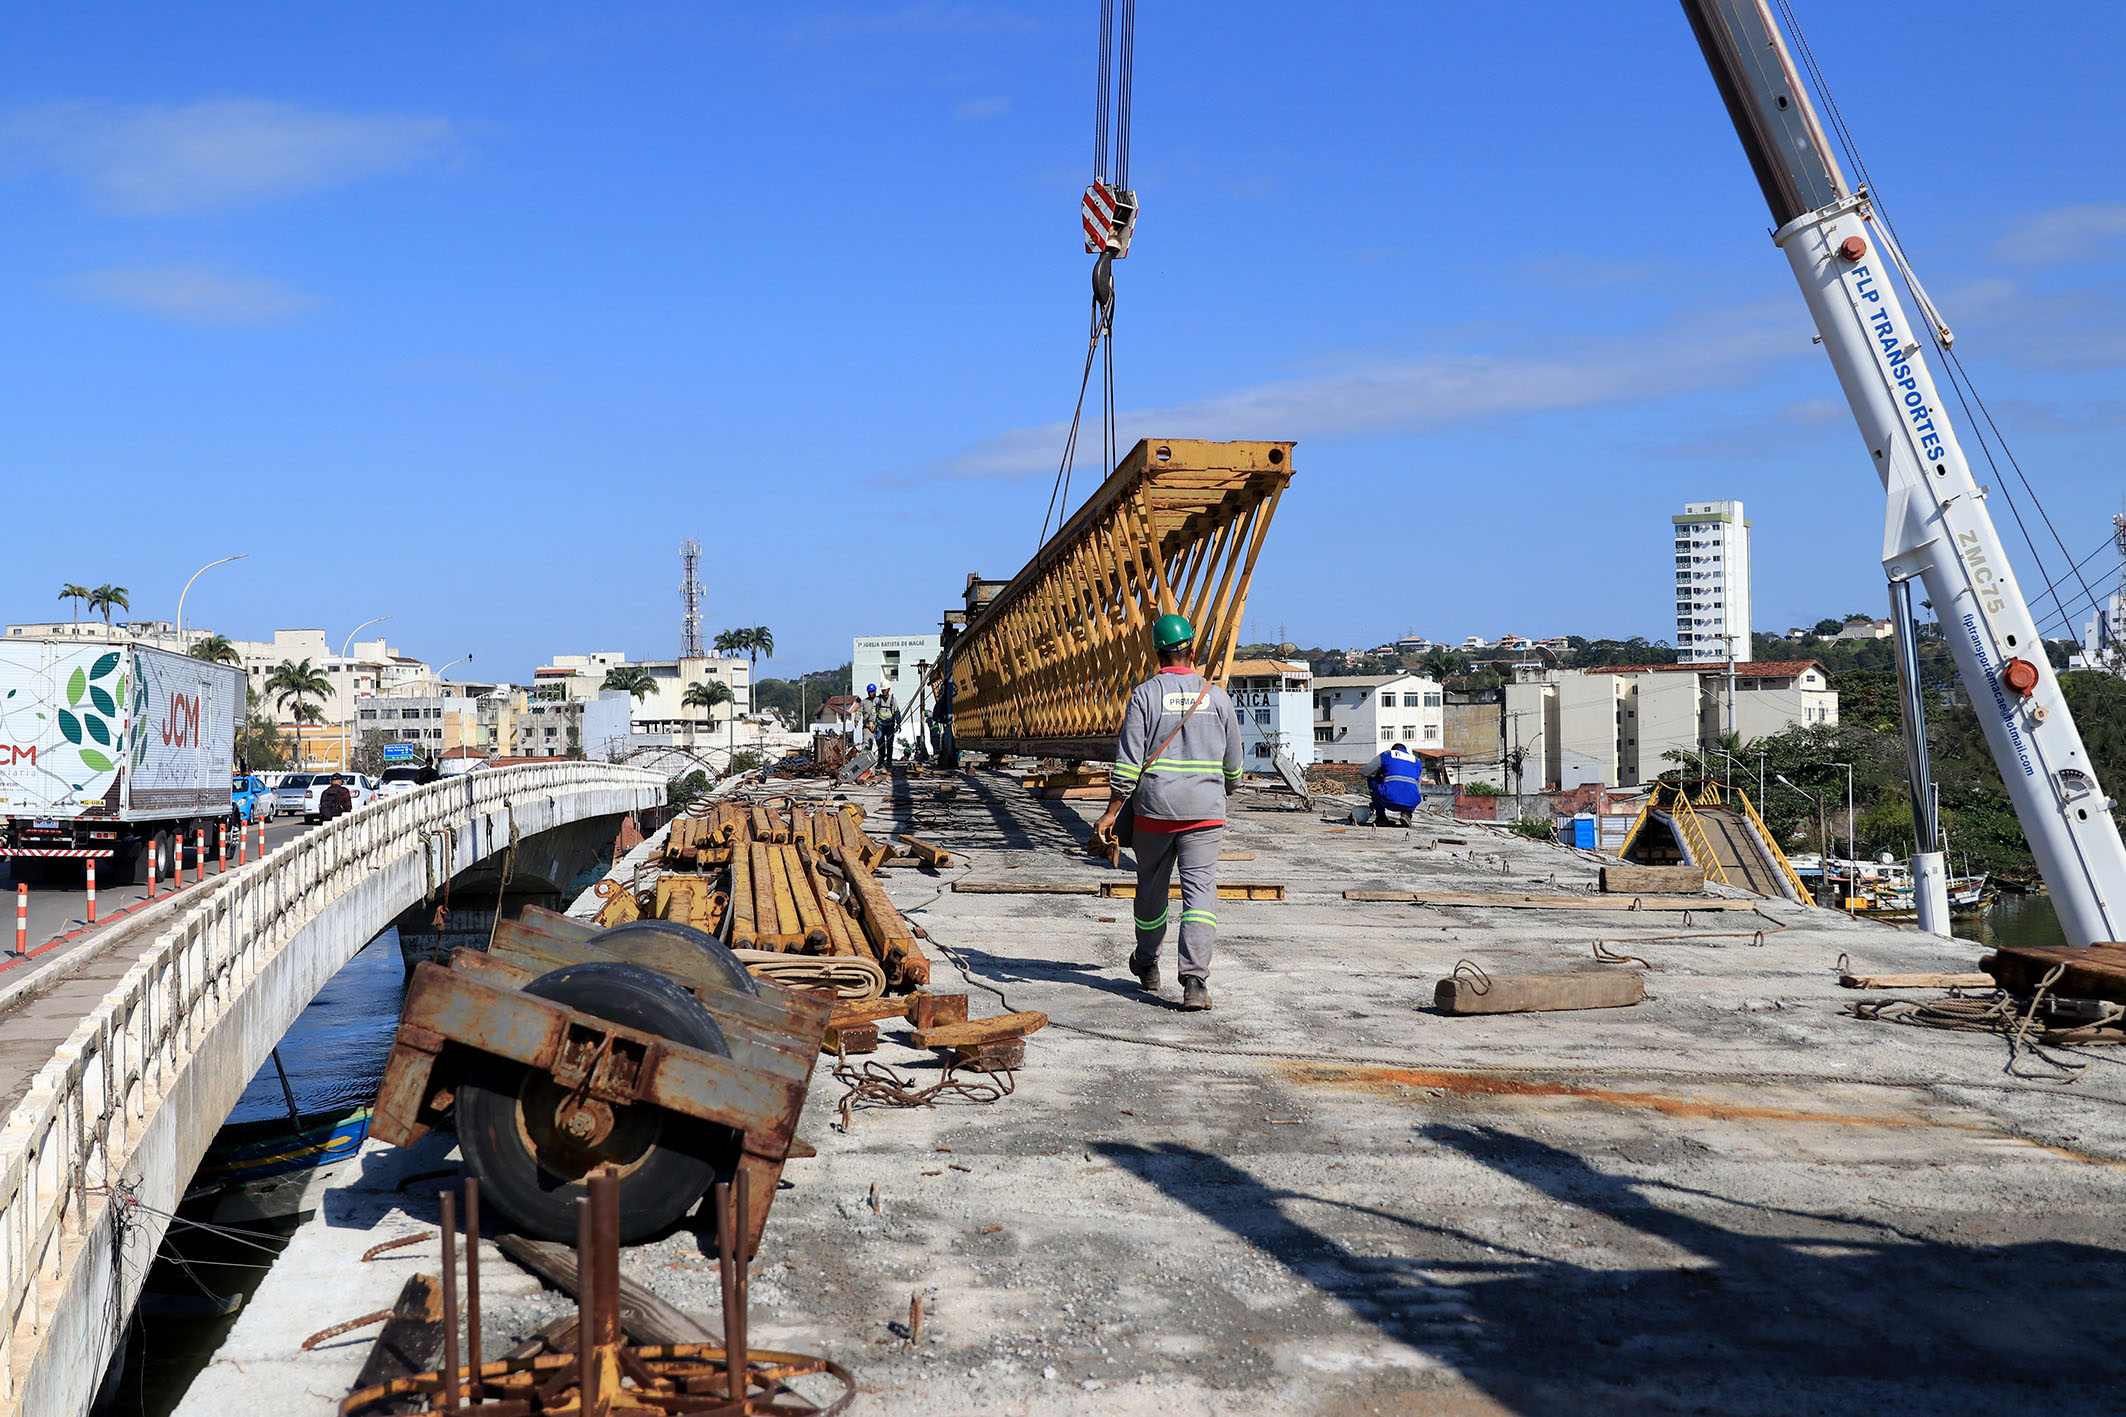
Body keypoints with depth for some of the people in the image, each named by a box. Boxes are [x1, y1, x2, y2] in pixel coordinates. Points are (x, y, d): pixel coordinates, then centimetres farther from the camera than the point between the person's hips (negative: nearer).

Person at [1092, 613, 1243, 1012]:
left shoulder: (1144, 694, -3)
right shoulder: (1217, 697, 4)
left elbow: (1128, 758, -8)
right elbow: (1233, 763, 13)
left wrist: (1112, 811, -5)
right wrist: (1226, 792, 33)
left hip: (1154, 809, 0)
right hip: (1205, 813, 0)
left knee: (1151, 887, 16)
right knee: (1200, 891, -4)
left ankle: (1147, 964, 35)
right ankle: (1195, 981, -16)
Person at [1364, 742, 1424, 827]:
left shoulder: (1385, 755, 18)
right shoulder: (1417, 761, 28)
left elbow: (1366, 772, 23)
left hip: (1389, 802, -3)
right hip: (1411, 803, 3)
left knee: (1372, 779, 25)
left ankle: (1381, 816, 22)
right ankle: (1406, 814, 10)